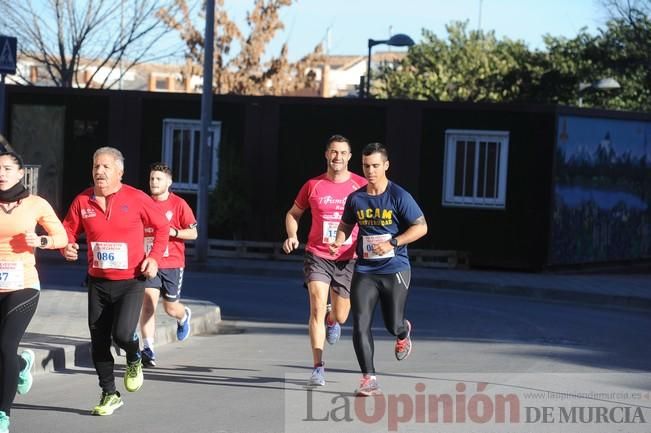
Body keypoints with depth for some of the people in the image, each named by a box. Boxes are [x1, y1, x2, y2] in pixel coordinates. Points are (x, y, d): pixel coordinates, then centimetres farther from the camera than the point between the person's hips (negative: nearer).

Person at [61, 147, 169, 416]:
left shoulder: (136, 199, -8)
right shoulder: (83, 201, -1)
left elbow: (162, 226, 2)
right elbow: (68, 230, 8)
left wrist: (154, 257, -9)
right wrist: (67, 247, -14)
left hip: (131, 281, -4)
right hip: (98, 282, 4)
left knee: (123, 333, -20)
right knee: (98, 341, 6)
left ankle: (134, 361, 17)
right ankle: (109, 395, 23)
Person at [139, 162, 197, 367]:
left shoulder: (179, 204, -3)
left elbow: (193, 233, -1)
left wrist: (173, 232, -17)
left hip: (172, 263, -1)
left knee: (171, 308, 7)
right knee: (148, 301, -16)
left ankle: (184, 316, 45)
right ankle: (148, 349, -16)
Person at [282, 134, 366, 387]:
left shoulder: (361, 186, -2)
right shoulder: (313, 186, 1)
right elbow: (293, 213, 15)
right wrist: (292, 236, -3)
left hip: (347, 259, 1)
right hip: (317, 256, -1)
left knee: (340, 317, 8)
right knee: (317, 308, -16)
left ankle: (332, 320, 49)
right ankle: (318, 369, -14)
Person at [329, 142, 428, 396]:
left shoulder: (399, 196, -8)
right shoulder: (356, 199, 4)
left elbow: (421, 227, -8)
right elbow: (346, 225, 20)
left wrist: (392, 243, -18)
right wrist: (339, 242, -1)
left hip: (395, 270, -3)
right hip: (364, 271, 3)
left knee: (393, 325, 4)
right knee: (360, 325, -9)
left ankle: (404, 332, 43)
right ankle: (369, 379, -2)